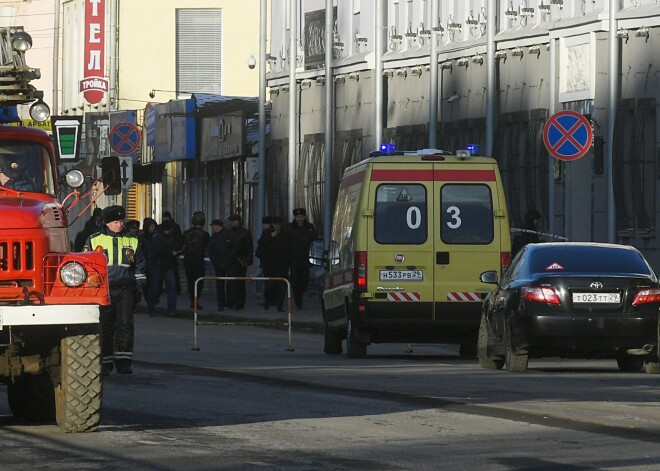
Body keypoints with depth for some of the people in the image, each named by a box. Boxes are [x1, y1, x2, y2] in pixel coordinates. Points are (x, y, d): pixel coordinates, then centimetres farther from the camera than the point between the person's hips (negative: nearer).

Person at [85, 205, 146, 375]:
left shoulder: (132, 241, 13)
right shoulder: (94, 240, 7)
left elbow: (139, 266, 19)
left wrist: (140, 286, 11)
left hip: (125, 290, 1)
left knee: (125, 324, -10)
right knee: (105, 327, 2)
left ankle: (123, 362, -9)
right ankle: (105, 362, 9)